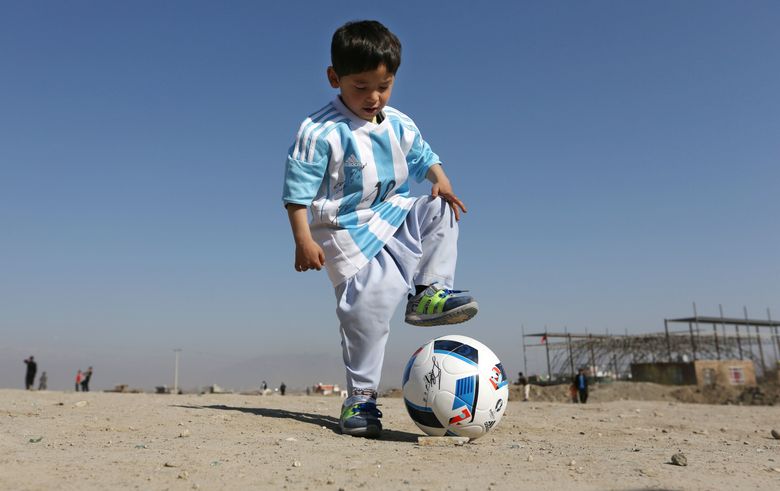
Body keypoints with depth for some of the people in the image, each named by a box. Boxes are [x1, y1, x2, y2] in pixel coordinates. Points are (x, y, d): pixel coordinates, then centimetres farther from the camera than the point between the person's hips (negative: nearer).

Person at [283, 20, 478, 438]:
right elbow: (297, 191, -13)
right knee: (369, 303, -16)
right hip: (347, 233, -6)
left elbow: (424, 158, 19)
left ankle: (430, 291, -2)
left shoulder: (400, 126, 5)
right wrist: (304, 240, -19)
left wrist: (440, 179, -2)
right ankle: (360, 397, -2)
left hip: (395, 218, 6)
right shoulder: (319, 132, -13)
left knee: (442, 209, -8)